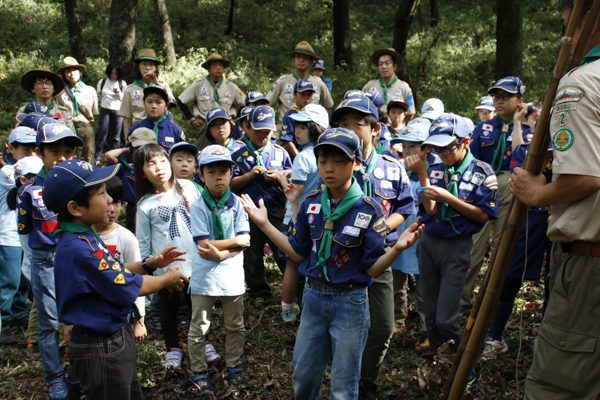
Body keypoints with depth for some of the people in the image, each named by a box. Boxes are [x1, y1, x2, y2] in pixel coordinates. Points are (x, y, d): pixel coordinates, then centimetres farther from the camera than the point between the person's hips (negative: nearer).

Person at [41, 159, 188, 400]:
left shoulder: (86, 238, 4)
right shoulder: (79, 249, -29)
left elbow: (115, 272, 15)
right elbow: (127, 287, -22)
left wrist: (149, 264, 3)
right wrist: (166, 279, -7)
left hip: (116, 337, 10)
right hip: (100, 350, -10)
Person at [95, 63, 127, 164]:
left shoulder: (122, 83, 7)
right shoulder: (102, 82, 12)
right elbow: (98, 96, 20)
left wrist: (119, 94, -9)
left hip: (118, 111, 0)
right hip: (105, 110, 0)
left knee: (116, 136, 1)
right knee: (102, 135, -3)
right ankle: (96, 158, 4)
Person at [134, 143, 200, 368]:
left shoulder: (188, 188, -4)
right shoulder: (146, 205, -8)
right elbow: (143, 242, 0)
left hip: (194, 262, 1)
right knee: (169, 309, 15)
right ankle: (173, 348, 36)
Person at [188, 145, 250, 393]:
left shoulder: (236, 203, -2)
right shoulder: (198, 207, -11)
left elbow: (245, 241, -7)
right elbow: (204, 245, -16)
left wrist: (221, 253, -20)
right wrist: (235, 241, -14)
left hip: (232, 273, 3)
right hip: (204, 276, -3)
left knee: (235, 326, 15)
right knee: (199, 328, 8)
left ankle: (234, 368, 31)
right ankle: (199, 372, 23)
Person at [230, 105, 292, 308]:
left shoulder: (279, 152, 8)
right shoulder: (238, 154, 3)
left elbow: (291, 176, 12)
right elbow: (231, 184, 0)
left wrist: (279, 176, -8)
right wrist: (250, 175, -14)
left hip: (276, 209, 0)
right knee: (252, 254, 9)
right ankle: (258, 292, 23)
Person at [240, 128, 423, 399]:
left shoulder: (369, 211, -14)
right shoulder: (311, 204, -3)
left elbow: (372, 268, -13)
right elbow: (299, 253, 5)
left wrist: (397, 248, -32)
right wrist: (265, 224, 2)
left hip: (350, 303, -4)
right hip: (313, 297, 4)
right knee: (302, 377, 18)